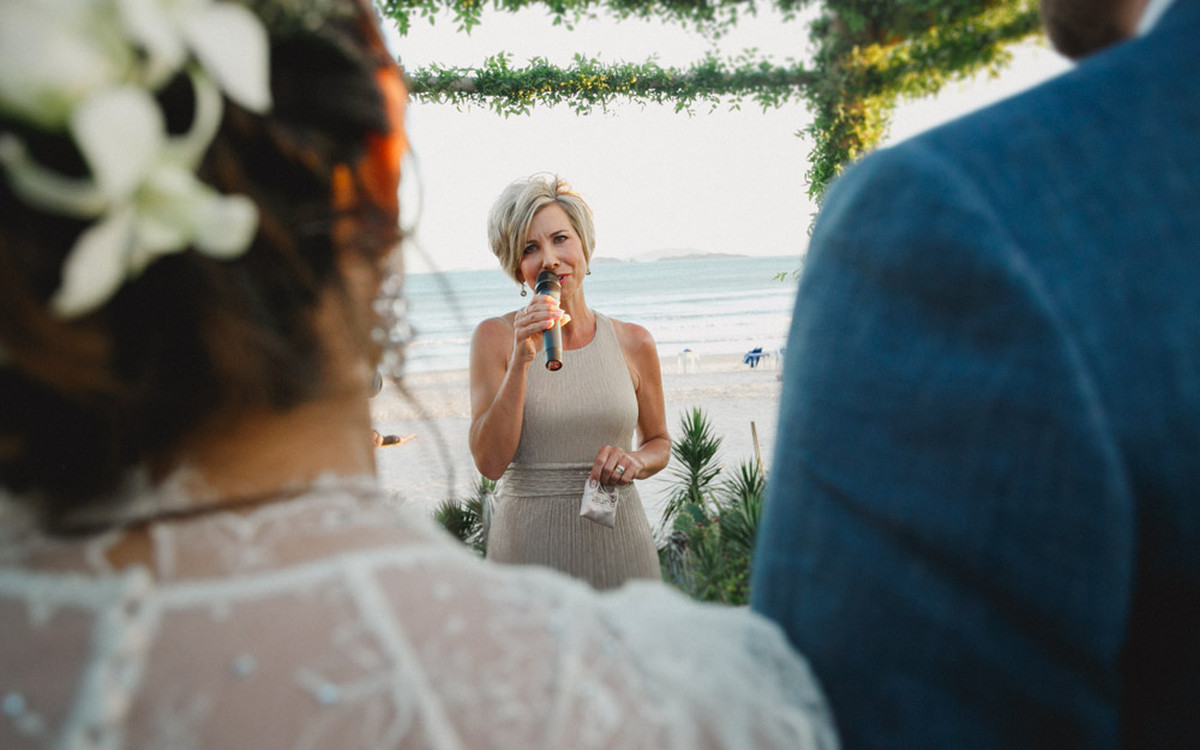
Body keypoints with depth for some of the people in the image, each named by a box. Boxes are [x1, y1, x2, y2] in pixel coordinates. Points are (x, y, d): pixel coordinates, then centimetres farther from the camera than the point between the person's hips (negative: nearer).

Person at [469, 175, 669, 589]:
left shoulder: (633, 342, 1)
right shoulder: (495, 337, -4)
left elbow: (659, 442, 15)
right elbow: (489, 461, -12)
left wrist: (635, 461, -7)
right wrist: (521, 361, -19)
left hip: (617, 541, 2)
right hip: (528, 543, -1)